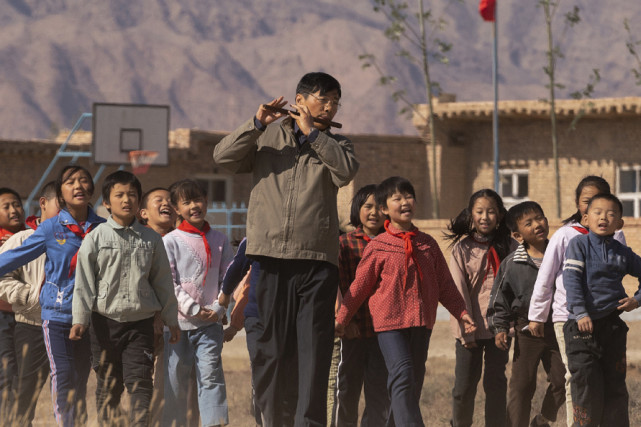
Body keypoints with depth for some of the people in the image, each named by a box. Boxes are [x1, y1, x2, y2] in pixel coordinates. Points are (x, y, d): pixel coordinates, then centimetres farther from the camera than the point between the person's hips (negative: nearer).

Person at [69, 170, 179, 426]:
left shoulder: (151, 240, 7)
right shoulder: (95, 239, 0)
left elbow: (163, 281, 13)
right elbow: (84, 281, -2)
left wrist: (171, 320, 14)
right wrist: (79, 319, -9)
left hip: (140, 321, 1)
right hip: (106, 321, -1)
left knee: (140, 382, -8)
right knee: (108, 384, 7)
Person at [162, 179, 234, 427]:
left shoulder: (219, 241, 9)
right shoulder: (171, 241, 1)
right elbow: (168, 282, -5)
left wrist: (218, 309, -6)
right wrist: (193, 309, -12)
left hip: (210, 323, 1)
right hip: (179, 321, -1)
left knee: (211, 374, -10)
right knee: (175, 379, 4)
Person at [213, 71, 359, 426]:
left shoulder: (334, 143, 16)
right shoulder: (267, 137, 15)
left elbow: (347, 170, -7)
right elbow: (223, 157, 1)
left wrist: (311, 132, -6)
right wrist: (257, 123, -9)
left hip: (317, 261, 0)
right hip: (270, 257, 0)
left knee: (315, 346, -9)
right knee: (273, 348, 3)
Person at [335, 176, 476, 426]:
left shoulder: (428, 245, 11)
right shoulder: (378, 247, -1)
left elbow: (445, 284, 17)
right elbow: (360, 285, 3)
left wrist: (461, 312, 13)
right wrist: (341, 319, 4)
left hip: (421, 322, 5)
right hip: (389, 321, -5)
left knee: (414, 380, 6)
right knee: (402, 374, -18)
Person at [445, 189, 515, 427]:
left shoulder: (509, 247, 6)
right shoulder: (462, 247, -2)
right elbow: (458, 290, -6)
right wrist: (466, 330, -12)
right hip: (472, 327, -2)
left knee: (496, 383, 5)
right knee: (464, 385, 1)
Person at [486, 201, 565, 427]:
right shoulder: (511, 264, -2)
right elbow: (499, 298, 3)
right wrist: (499, 328, -4)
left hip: (557, 329, 2)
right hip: (527, 330, -2)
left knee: (562, 380, 4)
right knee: (521, 385, -1)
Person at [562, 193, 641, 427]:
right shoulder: (579, 245, -2)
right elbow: (571, 280, -12)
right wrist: (580, 313, -23)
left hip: (613, 325, 4)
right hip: (582, 325, -3)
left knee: (615, 385, 7)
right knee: (586, 383, -5)